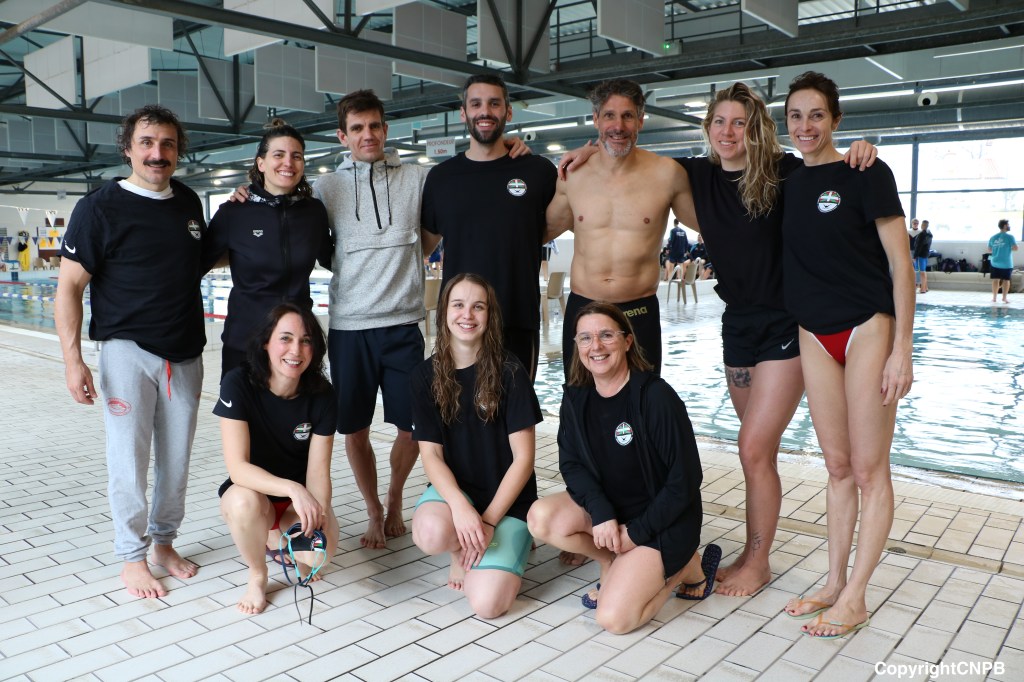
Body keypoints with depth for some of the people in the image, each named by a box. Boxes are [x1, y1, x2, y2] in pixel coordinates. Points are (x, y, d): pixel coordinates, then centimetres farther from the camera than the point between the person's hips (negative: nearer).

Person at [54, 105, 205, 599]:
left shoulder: (189, 203, 9)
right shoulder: (100, 207, -7)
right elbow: (69, 286, -8)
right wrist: (73, 359, -14)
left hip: (186, 353, 5)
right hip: (128, 350, -5)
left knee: (177, 457, 11)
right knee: (129, 459, 1)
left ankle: (163, 542, 28)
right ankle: (132, 557, 17)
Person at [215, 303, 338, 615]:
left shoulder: (322, 394, -13)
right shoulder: (238, 383, -20)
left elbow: (318, 471, -15)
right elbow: (238, 468, -27)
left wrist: (318, 513, -34)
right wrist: (292, 489, -42)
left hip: (301, 500, 2)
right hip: (251, 491, -2)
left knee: (321, 551, -27)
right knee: (244, 502, -37)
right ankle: (257, 576, -5)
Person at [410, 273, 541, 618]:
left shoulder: (509, 371, -11)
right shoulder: (427, 374, -3)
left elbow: (523, 457, -10)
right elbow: (431, 454, -6)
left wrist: (489, 520, -16)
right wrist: (461, 506, -24)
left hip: (507, 499, -2)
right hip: (453, 488, 2)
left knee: (487, 603, -21)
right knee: (431, 532, -34)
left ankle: (509, 541, 11)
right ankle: (462, 548, 3)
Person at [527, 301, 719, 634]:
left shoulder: (657, 397, -21)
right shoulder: (576, 398, -3)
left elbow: (685, 480, -18)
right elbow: (571, 463, -4)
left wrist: (636, 532, -16)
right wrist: (601, 512, -21)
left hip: (661, 519, -5)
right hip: (606, 506, 6)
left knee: (613, 618, -18)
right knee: (541, 518, -22)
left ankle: (683, 565, 8)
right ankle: (613, 563, 5)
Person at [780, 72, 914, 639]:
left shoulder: (866, 174, -7)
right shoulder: (786, 186, 9)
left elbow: (900, 263, -10)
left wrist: (901, 347, -15)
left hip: (868, 329, -5)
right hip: (814, 335, 5)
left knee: (869, 469, 1)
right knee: (838, 466, 12)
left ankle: (854, 598, 11)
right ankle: (834, 583, 22)